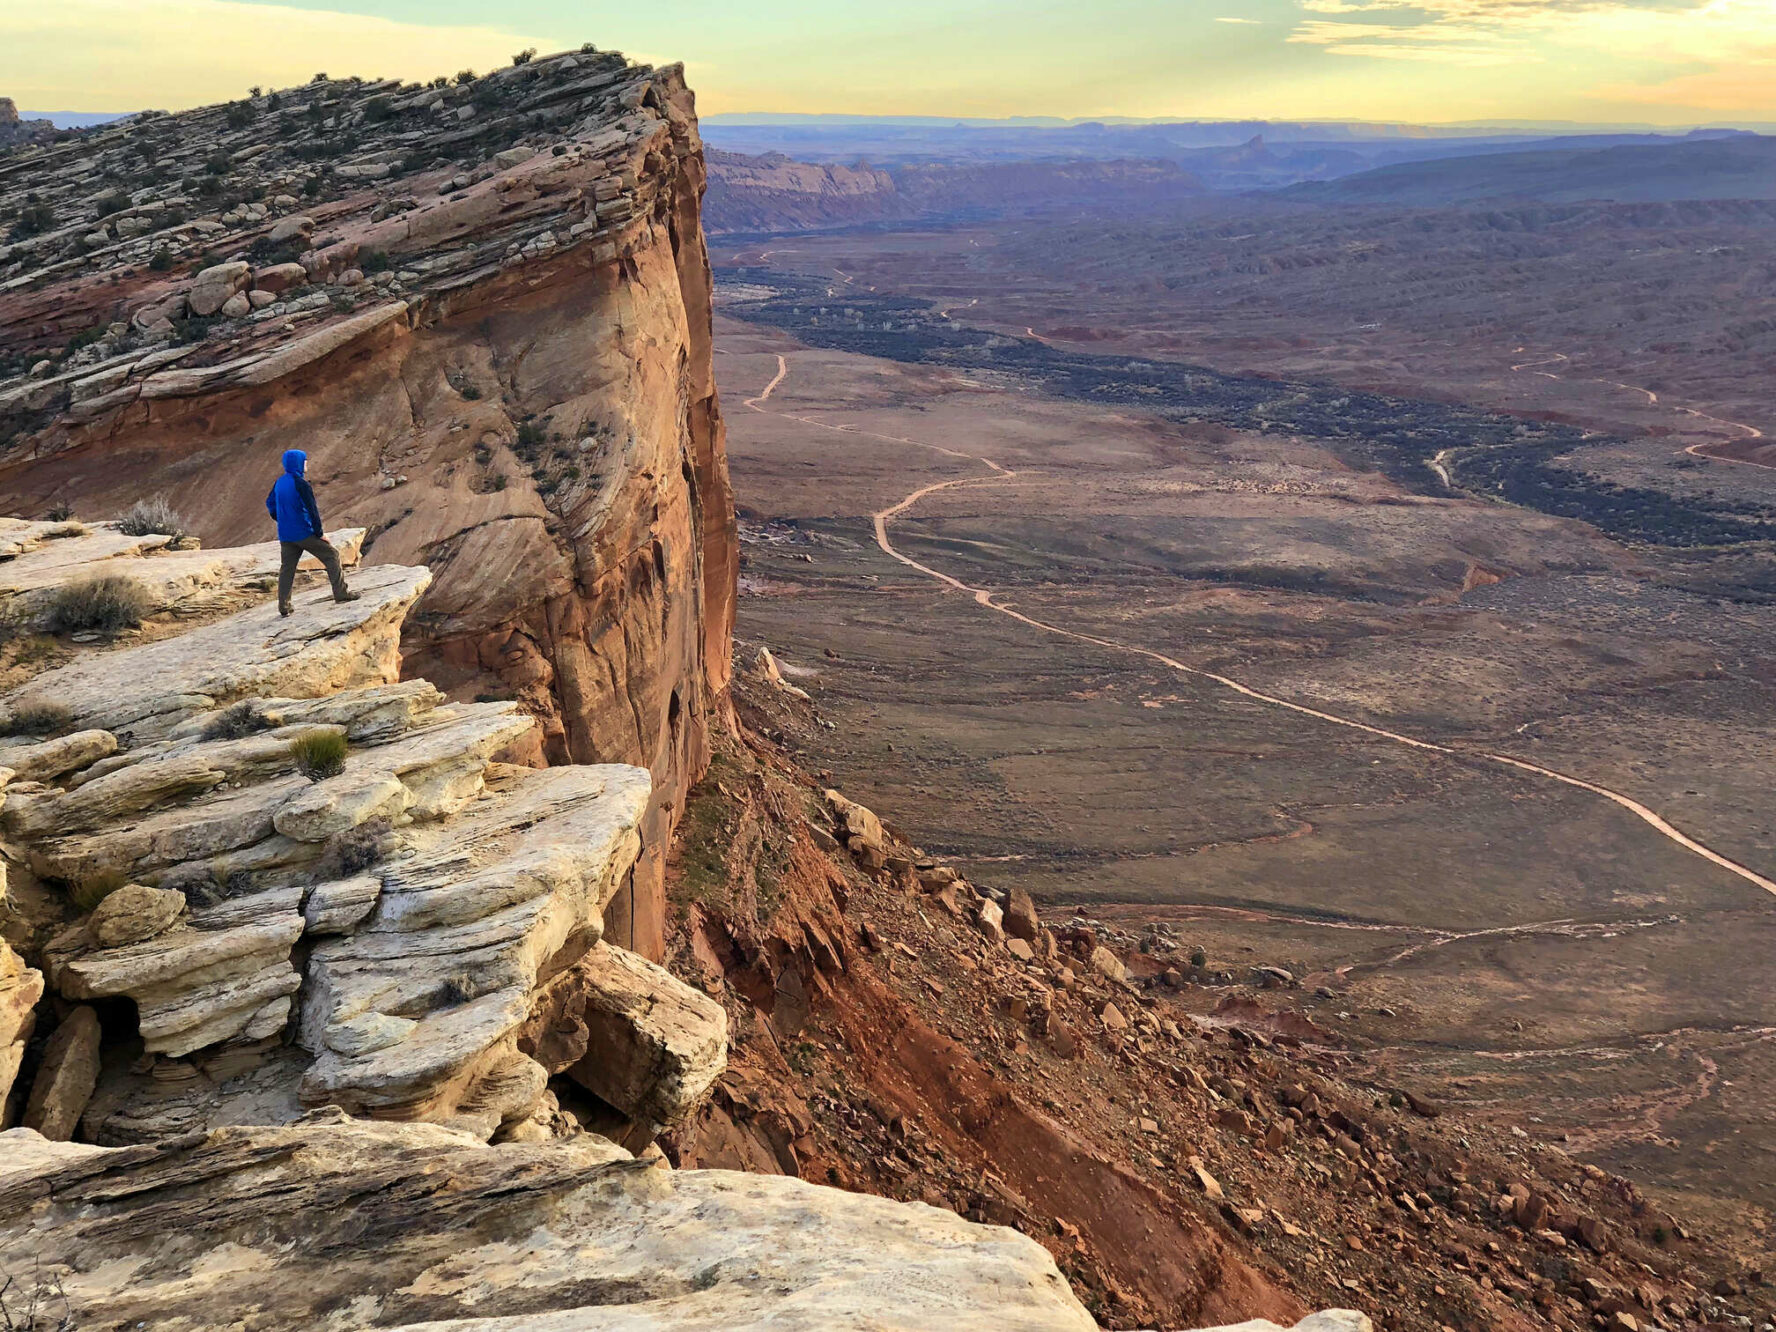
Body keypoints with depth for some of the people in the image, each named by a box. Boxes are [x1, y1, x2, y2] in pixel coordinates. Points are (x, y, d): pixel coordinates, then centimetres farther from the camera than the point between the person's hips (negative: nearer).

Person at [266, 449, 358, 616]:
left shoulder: (280, 483, 8)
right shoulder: (301, 484, -16)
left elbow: (270, 503, 19)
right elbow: (312, 510, -17)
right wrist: (320, 532, -9)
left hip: (285, 535, 7)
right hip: (304, 533, -7)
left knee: (287, 567, 11)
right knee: (331, 555, 5)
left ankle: (283, 606, 8)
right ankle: (341, 593, 2)